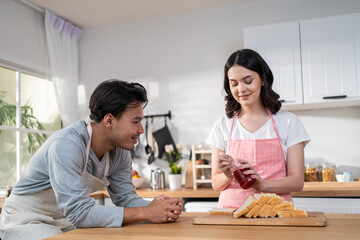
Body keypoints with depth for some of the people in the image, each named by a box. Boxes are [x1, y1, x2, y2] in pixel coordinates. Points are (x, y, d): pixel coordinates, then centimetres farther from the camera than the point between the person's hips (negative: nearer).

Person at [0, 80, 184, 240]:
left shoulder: (120, 151, -7)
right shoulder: (66, 145, -30)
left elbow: (125, 197, -2)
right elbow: (79, 212, -34)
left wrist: (156, 207, -22)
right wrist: (145, 213, -33)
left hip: (68, 222, 5)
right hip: (27, 221, -5)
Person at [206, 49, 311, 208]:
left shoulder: (288, 122, 6)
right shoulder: (222, 126, 9)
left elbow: (297, 181, 1)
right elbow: (216, 184, 9)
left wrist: (262, 184, -16)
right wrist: (229, 176, -13)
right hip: (231, 207, 1)